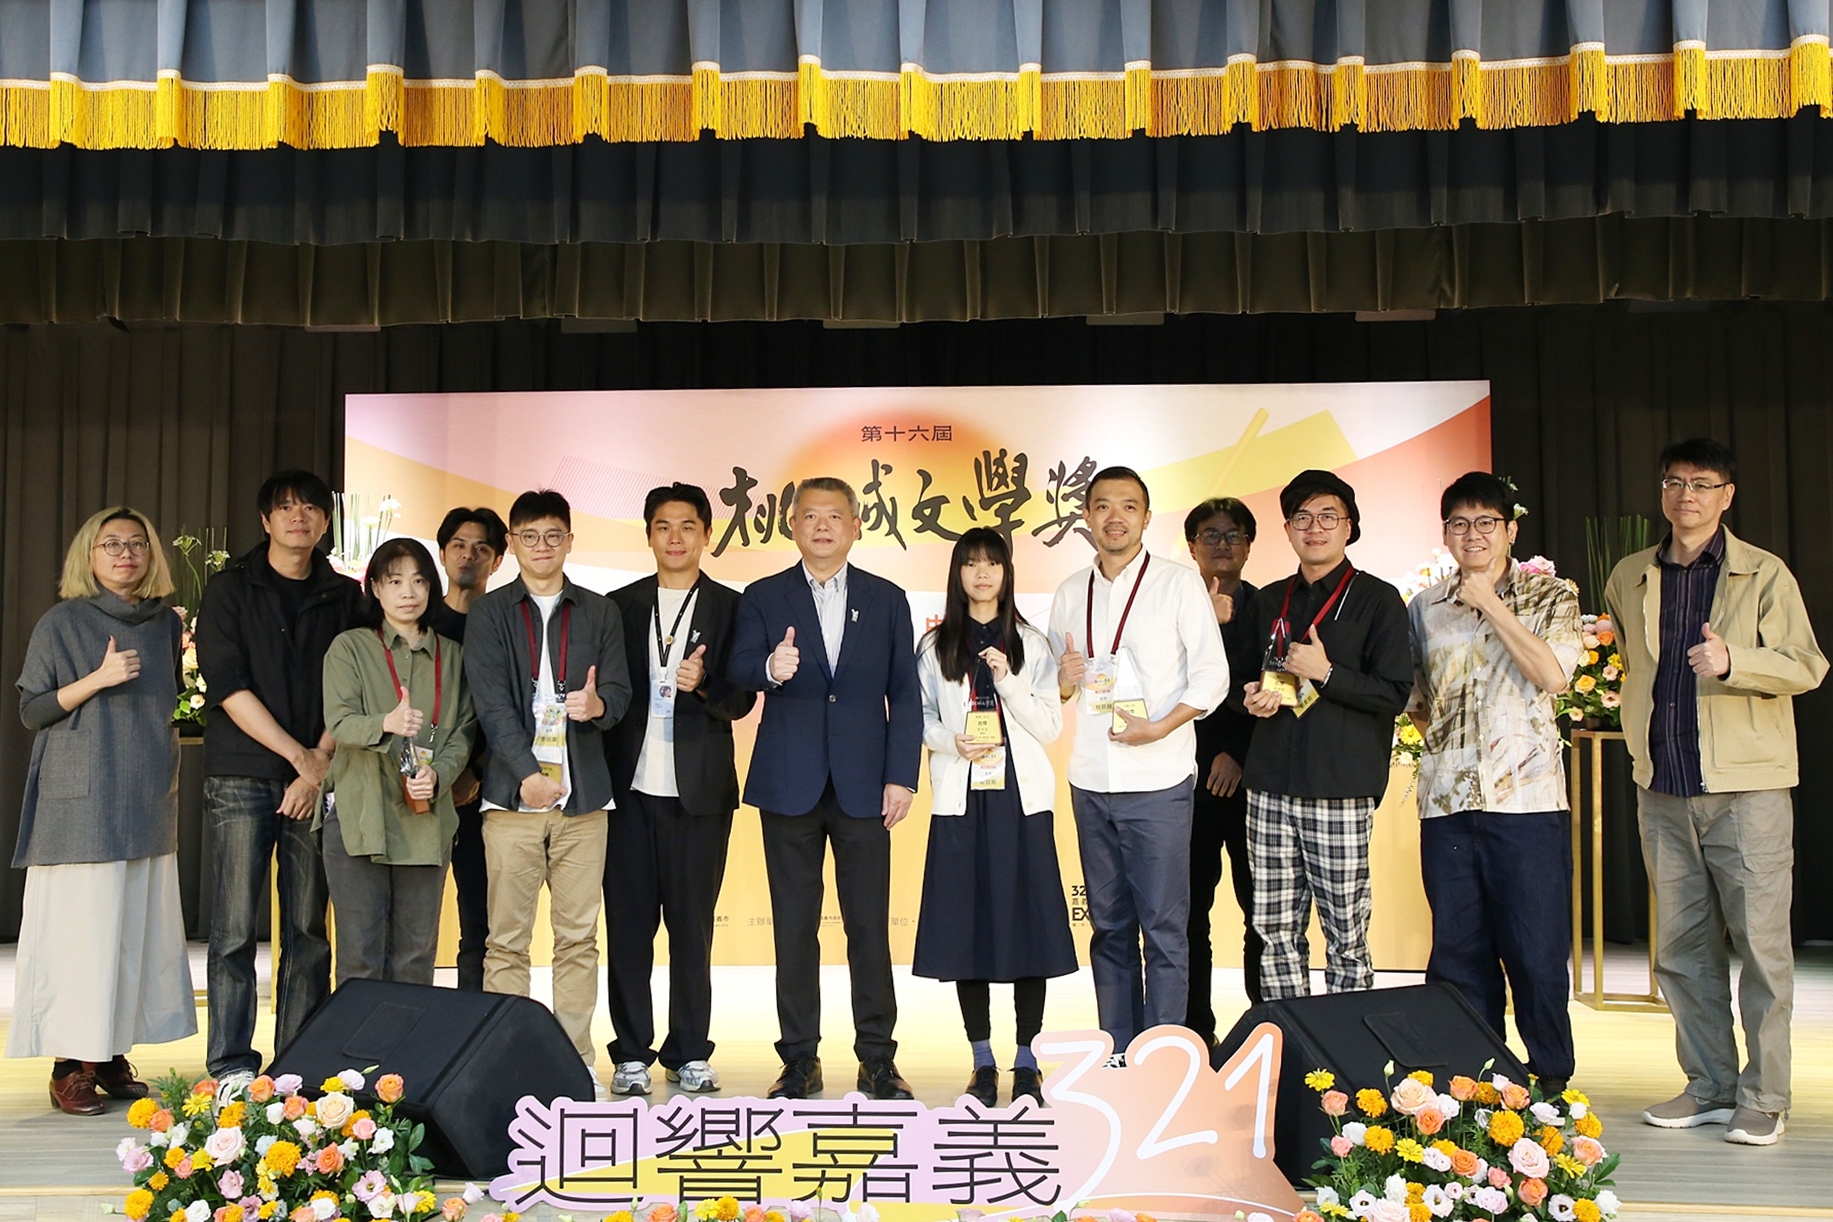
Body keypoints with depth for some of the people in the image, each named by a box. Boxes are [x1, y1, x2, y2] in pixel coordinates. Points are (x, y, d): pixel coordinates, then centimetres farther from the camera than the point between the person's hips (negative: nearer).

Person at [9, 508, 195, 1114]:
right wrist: (98, 679, -14)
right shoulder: (62, 622, 1)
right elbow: (31, 710, -2)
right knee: (80, 927, -6)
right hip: (81, 802, -4)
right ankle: (69, 1067, 2)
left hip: (149, 801, 5)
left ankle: (111, 1056, 12)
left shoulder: (167, 625, 13)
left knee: (139, 926, 4)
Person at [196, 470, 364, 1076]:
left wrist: (321, 762, -7)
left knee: (308, 931, 2)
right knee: (235, 929, -4)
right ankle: (231, 1068, 2)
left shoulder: (344, 596, 12)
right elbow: (227, 686, -3)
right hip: (241, 777, -2)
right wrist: (298, 755, -8)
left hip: (317, 779, 2)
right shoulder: (230, 588, 6)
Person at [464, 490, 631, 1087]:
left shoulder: (599, 612, 13)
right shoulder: (489, 613, 7)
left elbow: (619, 691, 7)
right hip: (512, 792, -1)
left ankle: (576, 1056, 11)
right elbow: (491, 704, -4)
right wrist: (527, 773, -16)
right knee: (507, 937, 0)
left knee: (578, 936, 4)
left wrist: (598, 706, -17)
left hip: (583, 794, 2)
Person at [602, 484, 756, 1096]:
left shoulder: (731, 607, 6)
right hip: (630, 787, 1)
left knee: (693, 925, 5)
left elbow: (741, 700, 0)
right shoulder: (620, 605, 11)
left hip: (699, 791, -1)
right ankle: (632, 1054, 13)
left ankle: (689, 1054, 15)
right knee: (629, 925, 3)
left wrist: (703, 685, -20)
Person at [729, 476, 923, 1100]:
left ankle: (877, 1060, 14)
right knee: (794, 929, 5)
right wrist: (771, 667, -33)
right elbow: (740, 668, -9)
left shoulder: (887, 599, 9)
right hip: (789, 785, 0)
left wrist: (902, 777, -2)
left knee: (870, 926, 3)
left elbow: (904, 694, 7)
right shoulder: (763, 598, 7)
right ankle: (800, 1060, 16)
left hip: (863, 785, 0)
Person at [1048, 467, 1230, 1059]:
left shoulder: (1180, 583, -1)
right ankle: (1115, 1059, 18)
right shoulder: (1070, 593, 13)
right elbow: (1055, 687, 19)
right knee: (1109, 926, 10)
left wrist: (1159, 726, -16)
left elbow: (1213, 675, -4)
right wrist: (1064, 680, -4)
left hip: (1158, 782, -4)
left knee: (1164, 928, -3)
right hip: (1091, 783, 4)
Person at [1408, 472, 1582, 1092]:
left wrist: (1491, 604, -9)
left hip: (1527, 797, -3)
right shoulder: (1424, 609, 13)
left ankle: (1550, 1083, 14)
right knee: (1458, 954, 8)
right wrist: (1445, 738, 6)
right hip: (1447, 801, 3)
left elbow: (1553, 675, -12)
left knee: (1537, 952, 0)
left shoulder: (1550, 595, 4)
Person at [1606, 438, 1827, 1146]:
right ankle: (1710, 1087, 19)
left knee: (1760, 942, -3)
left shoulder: (1764, 574, 1)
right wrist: (1637, 734, 14)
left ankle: (1764, 1099, 7)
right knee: (1681, 946, 8)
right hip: (1662, 788, 4)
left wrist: (1732, 660, -24)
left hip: (1746, 785, -4)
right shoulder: (1629, 578, 13)